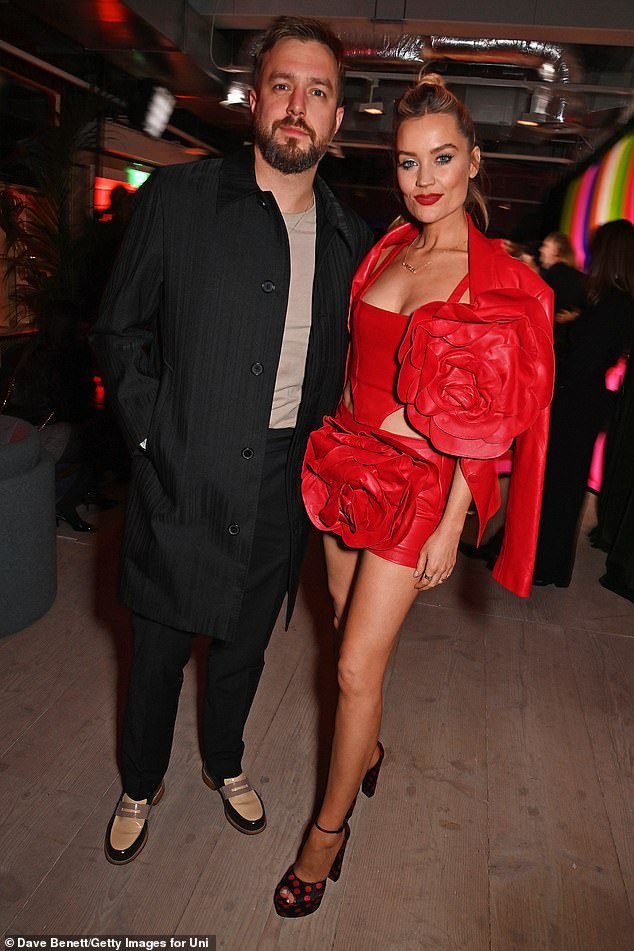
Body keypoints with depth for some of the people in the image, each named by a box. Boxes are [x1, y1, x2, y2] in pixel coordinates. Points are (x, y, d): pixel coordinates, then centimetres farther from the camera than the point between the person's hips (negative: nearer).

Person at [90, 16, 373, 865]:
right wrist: (155, 438, -11)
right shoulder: (176, 199, -6)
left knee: (244, 643, 21)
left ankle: (225, 764, 49)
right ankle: (140, 786, 43)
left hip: (281, 485, 3)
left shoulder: (350, 238, 5)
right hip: (185, 478, -2)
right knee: (161, 647, 15)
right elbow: (122, 332, -2)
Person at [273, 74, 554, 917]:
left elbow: (489, 421, -10)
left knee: (357, 663, -2)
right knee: (353, 631, 17)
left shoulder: (500, 281, -9)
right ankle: (367, 749, 45)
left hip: (423, 485, -5)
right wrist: (355, 421, 8)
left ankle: (330, 829, 20)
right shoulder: (384, 252, 7)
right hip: (348, 460, 5)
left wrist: (451, 526, -11)